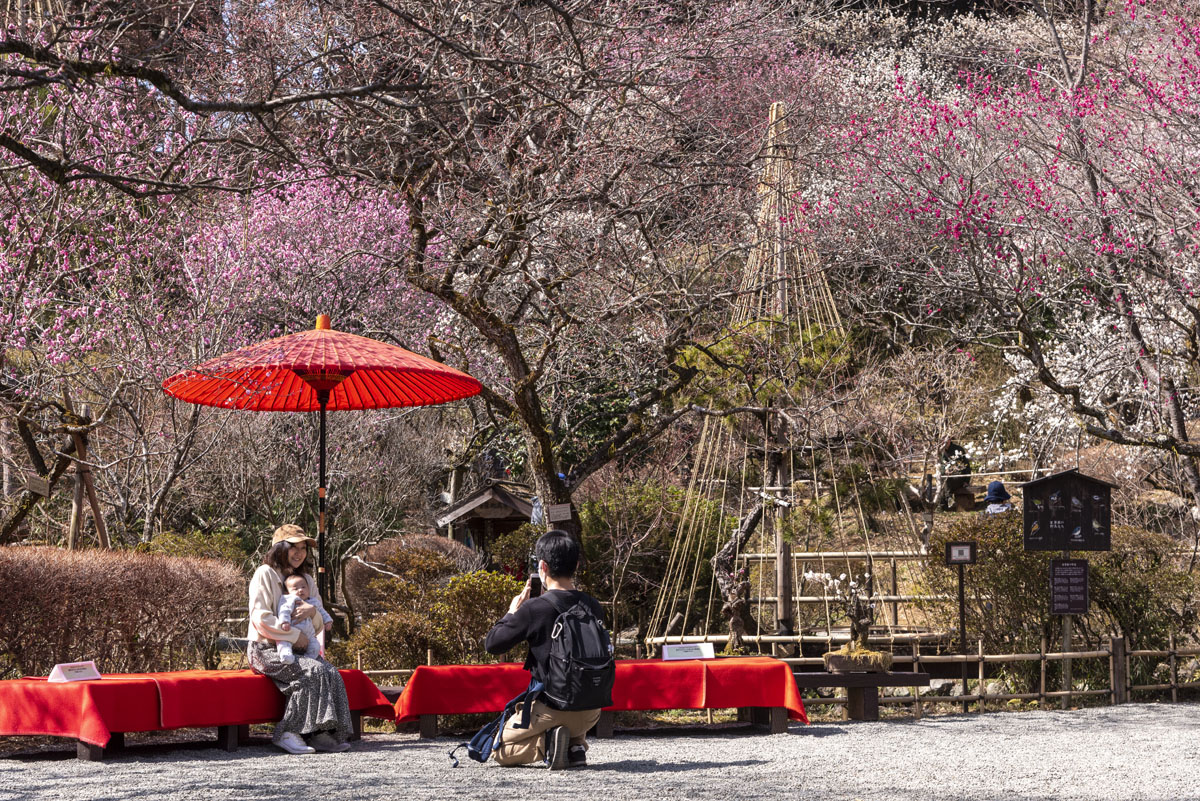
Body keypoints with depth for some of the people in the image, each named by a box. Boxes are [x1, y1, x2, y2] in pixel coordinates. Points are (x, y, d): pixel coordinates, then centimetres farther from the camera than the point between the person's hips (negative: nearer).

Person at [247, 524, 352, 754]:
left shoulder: (305, 579, 17)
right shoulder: (265, 574, -7)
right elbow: (261, 618, -15)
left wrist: (312, 609, -10)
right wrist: (295, 636, -17)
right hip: (265, 649, -7)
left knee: (331, 673, -20)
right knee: (313, 671, -29)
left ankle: (321, 734, -25)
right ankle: (287, 733, -25)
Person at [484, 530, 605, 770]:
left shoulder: (534, 608, -16)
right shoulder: (591, 606, -1)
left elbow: (492, 644, -6)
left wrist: (512, 612, 10)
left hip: (552, 710, -5)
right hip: (591, 711, 5)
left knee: (500, 750, 17)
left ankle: (547, 743, -8)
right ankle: (576, 745, 9)